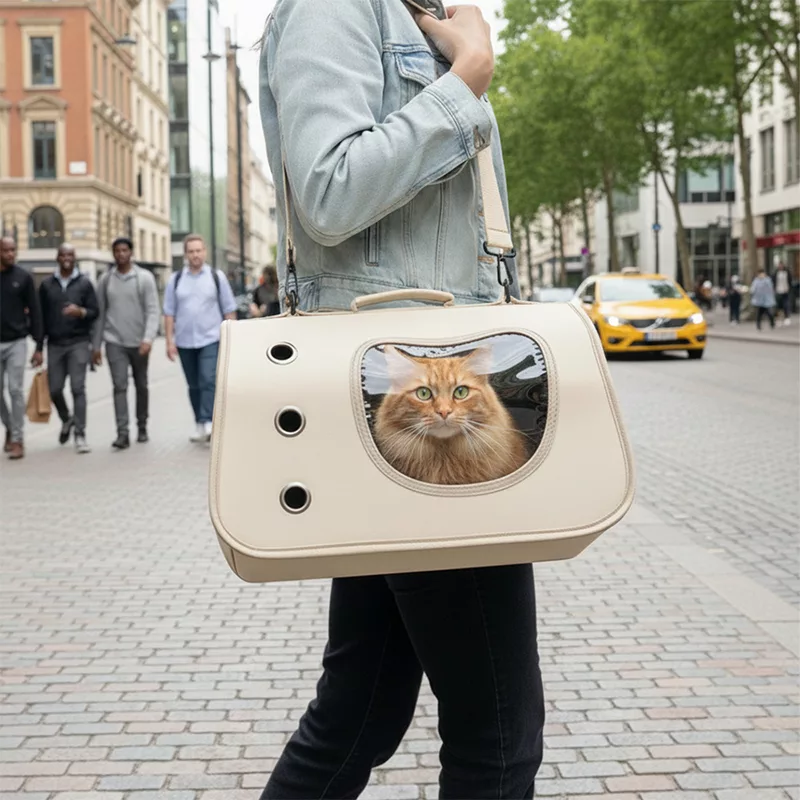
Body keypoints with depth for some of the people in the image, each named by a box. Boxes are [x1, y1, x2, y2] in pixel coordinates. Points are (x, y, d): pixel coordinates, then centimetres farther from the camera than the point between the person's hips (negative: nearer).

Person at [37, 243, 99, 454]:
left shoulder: (84, 283, 3)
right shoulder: (47, 284, 8)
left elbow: (94, 312, 1)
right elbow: (42, 316, 9)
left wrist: (80, 312, -21)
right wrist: (39, 347, 7)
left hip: (78, 343, -2)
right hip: (55, 344, 2)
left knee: (78, 388, -8)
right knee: (54, 389, 5)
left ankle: (80, 434, -6)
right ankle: (66, 420, 33)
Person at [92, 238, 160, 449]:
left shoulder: (145, 277, -2)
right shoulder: (106, 280, 6)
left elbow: (152, 311, -8)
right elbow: (100, 314, 10)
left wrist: (148, 338, -22)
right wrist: (96, 346, 8)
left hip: (139, 343, -1)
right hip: (114, 342, 1)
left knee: (141, 386, 12)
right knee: (119, 387, -9)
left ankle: (142, 427, 27)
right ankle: (123, 433, -13)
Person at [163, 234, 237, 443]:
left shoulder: (217, 277, 3)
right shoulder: (176, 280, 7)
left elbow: (229, 309, 4)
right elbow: (169, 312, 6)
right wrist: (169, 340, 0)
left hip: (211, 339, -2)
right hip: (185, 341, 3)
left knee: (209, 381, -15)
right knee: (194, 386, 9)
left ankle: (208, 423, -18)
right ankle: (199, 425, 18)